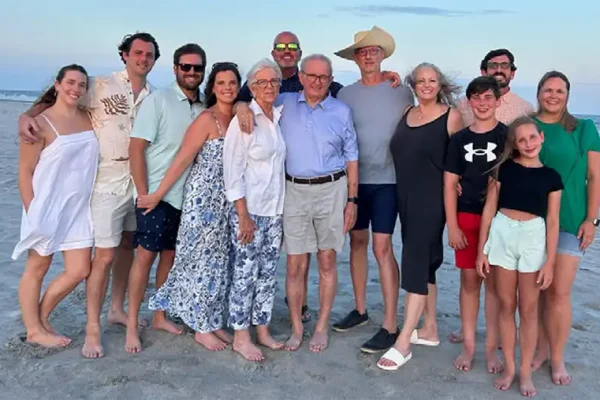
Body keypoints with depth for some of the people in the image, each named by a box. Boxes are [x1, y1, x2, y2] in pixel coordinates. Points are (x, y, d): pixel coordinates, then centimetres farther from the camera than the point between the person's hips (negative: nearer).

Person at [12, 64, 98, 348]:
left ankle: (41, 316, 28)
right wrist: (32, 213, -13)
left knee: (79, 271, 6)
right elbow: (25, 171, -10)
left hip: (78, 209, 6)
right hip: (46, 207, -6)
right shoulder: (41, 123, -11)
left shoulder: (89, 119, 5)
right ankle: (34, 330, 24)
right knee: (37, 269, 9)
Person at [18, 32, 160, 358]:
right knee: (105, 255, -6)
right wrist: (27, 116, -20)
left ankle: (117, 309, 30)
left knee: (127, 245, 15)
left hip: (138, 181, 5)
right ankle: (92, 329, 5)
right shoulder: (100, 86, -5)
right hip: (108, 182, -5)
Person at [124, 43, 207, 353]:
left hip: (186, 195, 5)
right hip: (156, 194, -5)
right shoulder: (158, 100, -8)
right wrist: (144, 194, -15)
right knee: (145, 256, -2)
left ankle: (159, 316, 27)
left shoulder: (205, 106, 6)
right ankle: (132, 326, 9)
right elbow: (135, 148, -11)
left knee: (169, 255, 13)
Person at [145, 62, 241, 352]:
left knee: (220, 262, 13)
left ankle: (213, 322, 26)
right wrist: (158, 194, -13)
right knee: (203, 262, 2)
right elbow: (182, 159, -14)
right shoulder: (207, 119, -13)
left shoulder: (238, 118, 7)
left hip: (227, 201, 7)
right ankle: (202, 328, 16)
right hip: (204, 199, -7)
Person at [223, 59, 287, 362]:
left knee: (268, 273, 12)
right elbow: (232, 170, -11)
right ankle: (240, 337, 14)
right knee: (245, 274, 2)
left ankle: (262, 330, 24)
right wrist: (243, 215, -15)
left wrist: (283, 209, 8)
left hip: (276, 210, 6)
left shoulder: (280, 117, 8)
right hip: (249, 210, -6)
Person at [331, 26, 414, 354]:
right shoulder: (345, 94, 4)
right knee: (357, 241, 11)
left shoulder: (401, 92, 1)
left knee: (382, 247, -8)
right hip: (353, 179, 3)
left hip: (387, 180, -3)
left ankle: (390, 326, -1)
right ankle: (360, 309, 27)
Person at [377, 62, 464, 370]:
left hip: (431, 200, -6)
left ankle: (403, 343, -5)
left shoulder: (451, 116, -5)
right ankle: (429, 329, 26)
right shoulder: (407, 114, 11)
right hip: (406, 198, 7)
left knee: (416, 262, -9)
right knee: (423, 263, 13)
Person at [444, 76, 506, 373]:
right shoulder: (460, 139, 7)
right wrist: (452, 225, 0)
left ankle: (491, 348, 16)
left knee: (494, 282, 4)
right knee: (469, 281, 8)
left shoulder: (508, 136, -1)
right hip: (467, 218, 2)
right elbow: (449, 184, 6)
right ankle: (468, 345, 19)